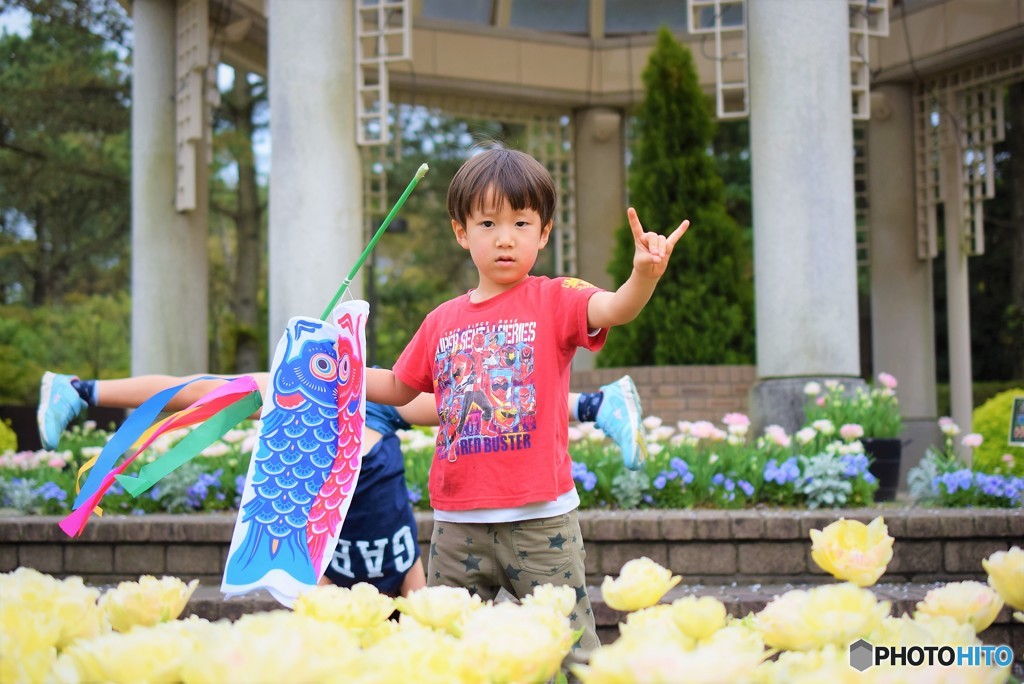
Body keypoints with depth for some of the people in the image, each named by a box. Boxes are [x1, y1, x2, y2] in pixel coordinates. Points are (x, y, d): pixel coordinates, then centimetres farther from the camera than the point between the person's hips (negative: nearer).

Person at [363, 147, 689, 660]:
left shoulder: (555, 301, -2)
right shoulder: (442, 321, 10)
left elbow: (613, 310, -23)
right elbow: (398, 388, 24)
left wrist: (643, 276, -42)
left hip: (540, 520, -4)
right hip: (457, 522, 4)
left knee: (567, 648, 0)